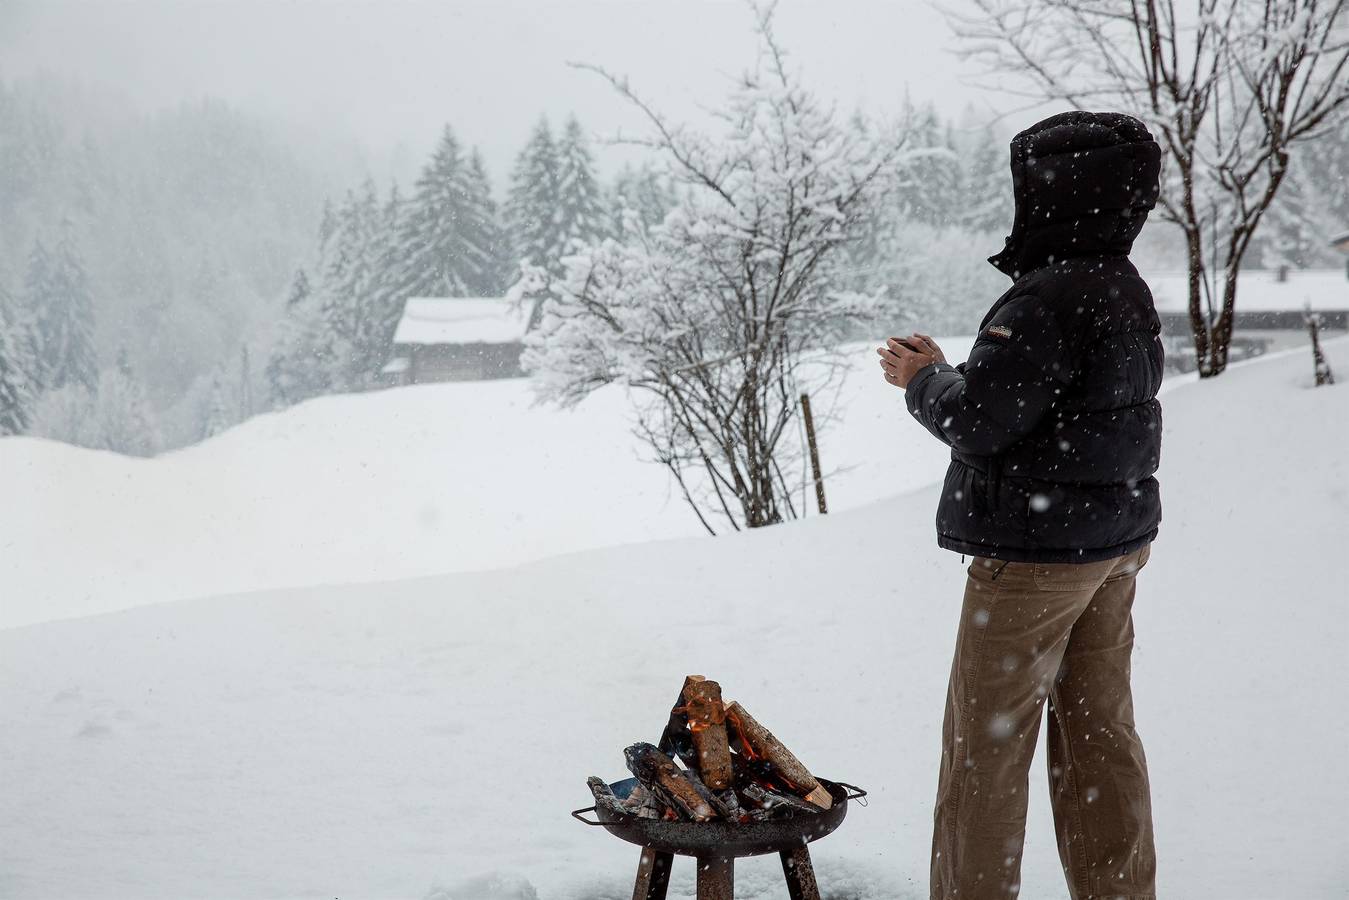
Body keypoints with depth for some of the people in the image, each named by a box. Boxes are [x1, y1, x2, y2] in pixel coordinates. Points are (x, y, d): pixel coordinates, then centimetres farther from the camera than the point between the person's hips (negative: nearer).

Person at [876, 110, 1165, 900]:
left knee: (986, 739, 3)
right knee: (1099, 728, 15)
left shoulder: (1048, 301, -22)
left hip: (1034, 552, -9)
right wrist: (943, 373, 5)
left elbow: (977, 421, -22)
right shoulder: (1127, 294, 9)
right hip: (1115, 543, 9)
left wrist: (925, 378, -2)